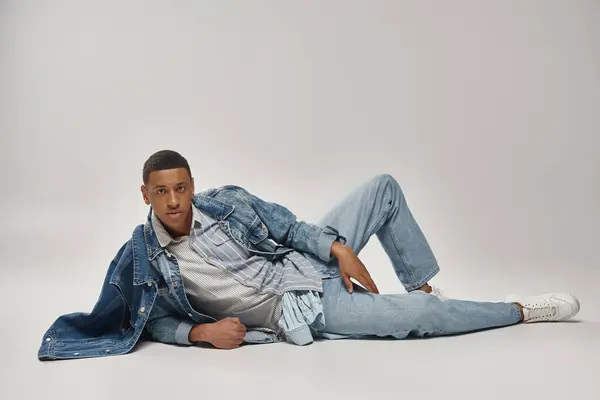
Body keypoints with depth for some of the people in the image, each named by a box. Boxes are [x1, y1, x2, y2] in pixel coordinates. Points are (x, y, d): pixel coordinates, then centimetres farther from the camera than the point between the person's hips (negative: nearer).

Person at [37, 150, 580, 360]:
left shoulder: (224, 201, -4)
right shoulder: (144, 260, -12)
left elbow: (285, 223, 4)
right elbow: (151, 320, -2)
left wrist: (339, 248, -7)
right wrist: (200, 331, -20)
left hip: (316, 260, 6)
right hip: (304, 312, -5)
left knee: (384, 187, 5)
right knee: (420, 318, -18)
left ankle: (426, 288, 14)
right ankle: (524, 310, 4)